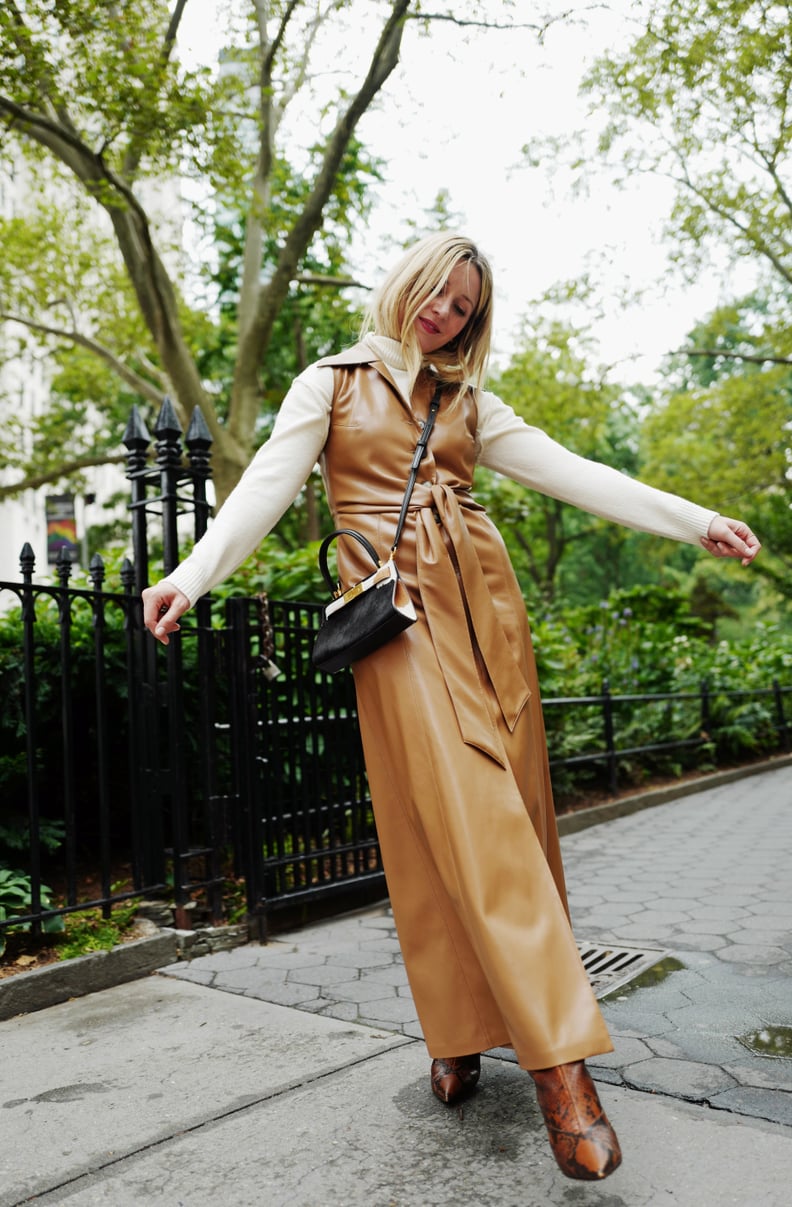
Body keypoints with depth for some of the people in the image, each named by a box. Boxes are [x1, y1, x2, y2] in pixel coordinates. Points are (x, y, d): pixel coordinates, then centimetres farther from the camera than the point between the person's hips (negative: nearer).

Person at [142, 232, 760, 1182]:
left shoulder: (468, 402, 19)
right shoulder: (332, 383, 11)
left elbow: (569, 473, 12)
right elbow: (270, 481, -2)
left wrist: (694, 522, 5)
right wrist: (194, 572, -19)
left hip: (482, 602, 5)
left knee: (508, 810, 1)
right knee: (457, 815, -13)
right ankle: (558, 1061, -10)